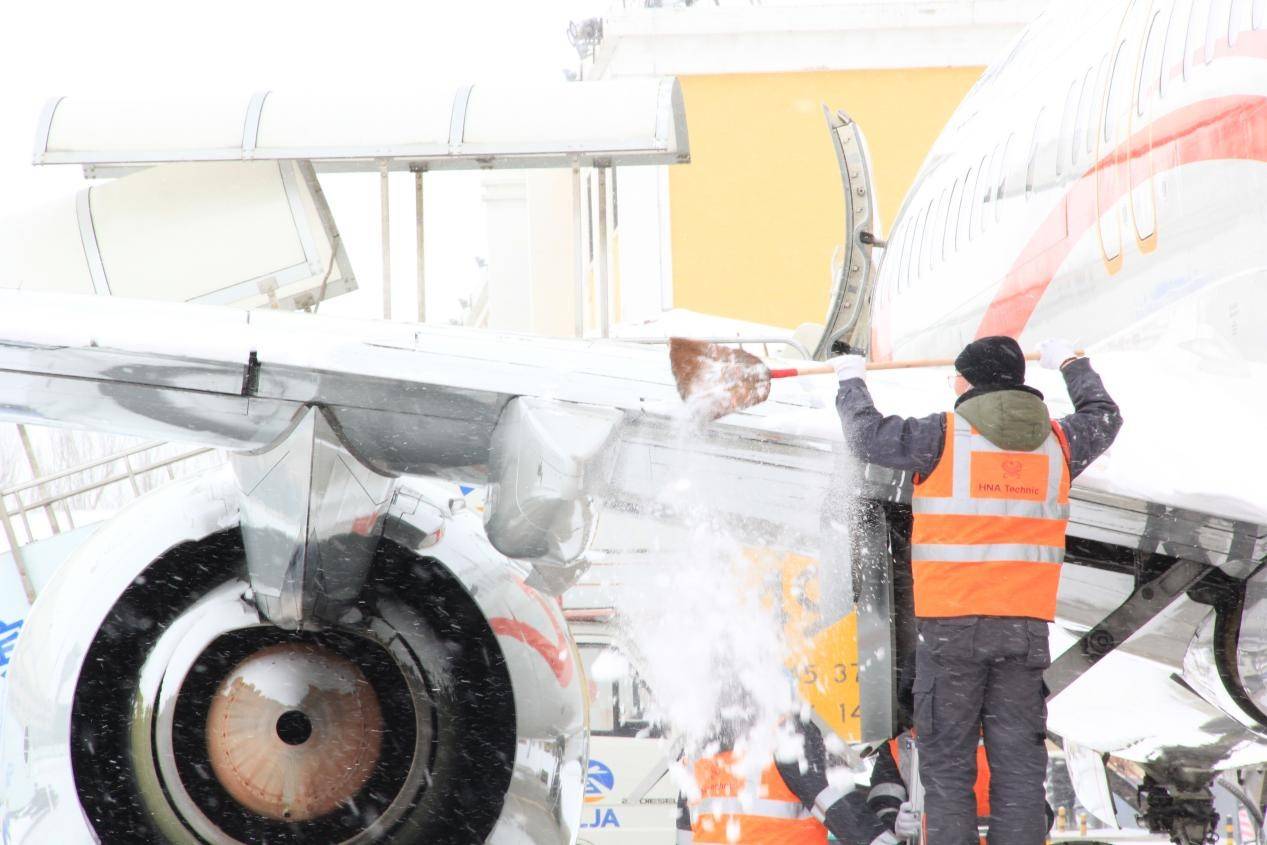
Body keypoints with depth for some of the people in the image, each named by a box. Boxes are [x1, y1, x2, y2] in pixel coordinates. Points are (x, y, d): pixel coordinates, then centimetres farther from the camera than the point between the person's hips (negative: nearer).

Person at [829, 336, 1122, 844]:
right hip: (1027, 626, 3)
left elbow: (868, 436, 3)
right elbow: (1104, 418, 29)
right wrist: (1070, 364, 47)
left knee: (947, 763, 2)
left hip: (951, 626, -3)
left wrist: (851, 382, 22)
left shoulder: (944, 436, -6)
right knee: (1019, 763, 5)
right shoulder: (1057, 441, 9)